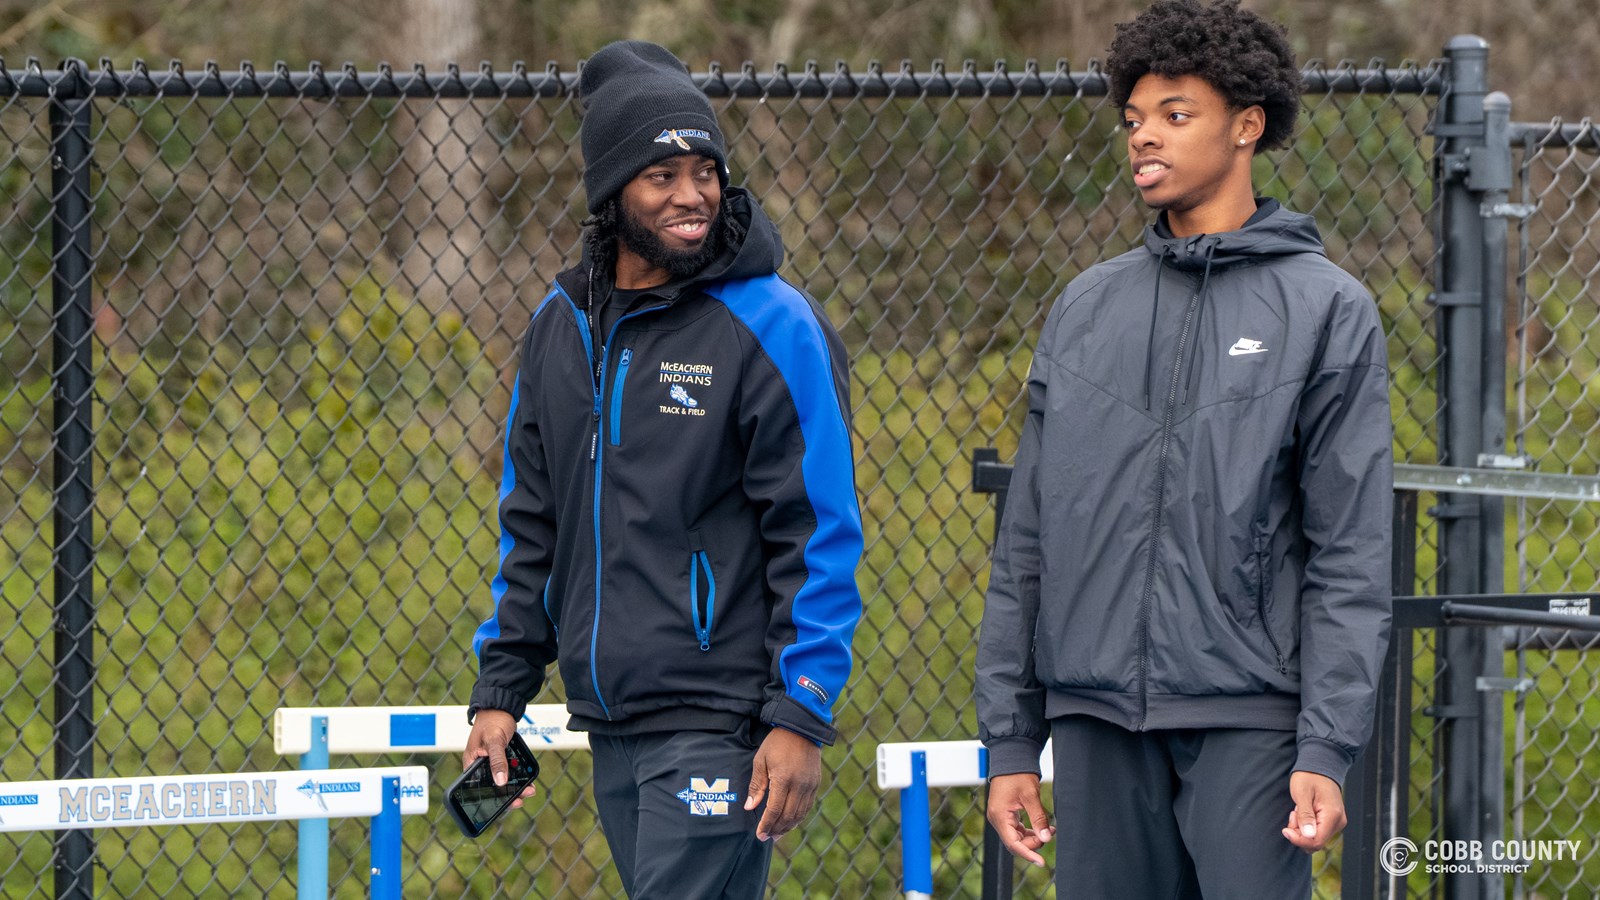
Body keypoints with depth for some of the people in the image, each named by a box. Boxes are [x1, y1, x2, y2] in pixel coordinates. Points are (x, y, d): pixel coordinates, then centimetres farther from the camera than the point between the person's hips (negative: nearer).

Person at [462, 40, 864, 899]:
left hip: (716, 724, -6)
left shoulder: (771, 328, -8)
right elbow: (531, 526, 18)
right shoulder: (562, 326, 11)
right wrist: (499, 691, 12)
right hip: (610, 729, 6)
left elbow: (822, 537, -9)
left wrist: (801, 719, -14)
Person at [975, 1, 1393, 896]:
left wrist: (1328, 750, -11)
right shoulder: (1087, 309, 13)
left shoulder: (1328, 309, 1)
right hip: (1096, 721, 4)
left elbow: (1351, 555, -3)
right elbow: (1028, 544, 15)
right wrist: (1010, 740, 9)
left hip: (1247, 720, -4)